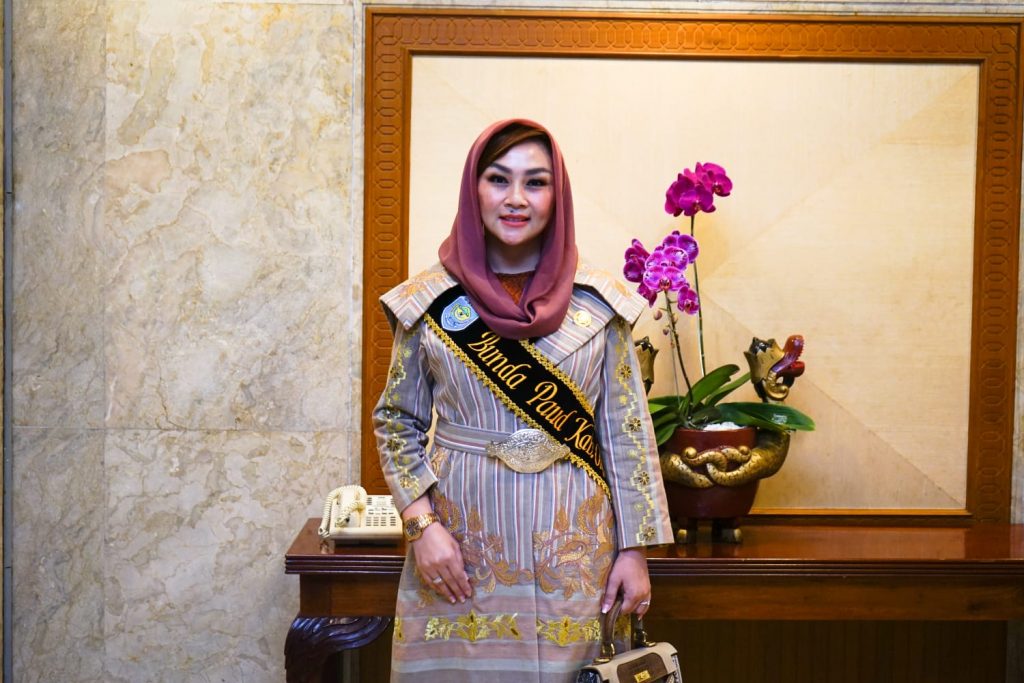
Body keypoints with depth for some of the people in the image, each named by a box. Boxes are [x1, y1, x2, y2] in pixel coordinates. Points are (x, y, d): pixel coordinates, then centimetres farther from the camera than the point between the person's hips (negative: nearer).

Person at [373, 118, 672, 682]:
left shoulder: (599, 303, -1)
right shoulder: (429, 301, -1)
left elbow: (626, 430, 2)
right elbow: (396, 421, 6)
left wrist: (634, 549, 0)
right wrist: (421, 524, -6)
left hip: (572, 550, 0)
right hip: (461, 547, 0)